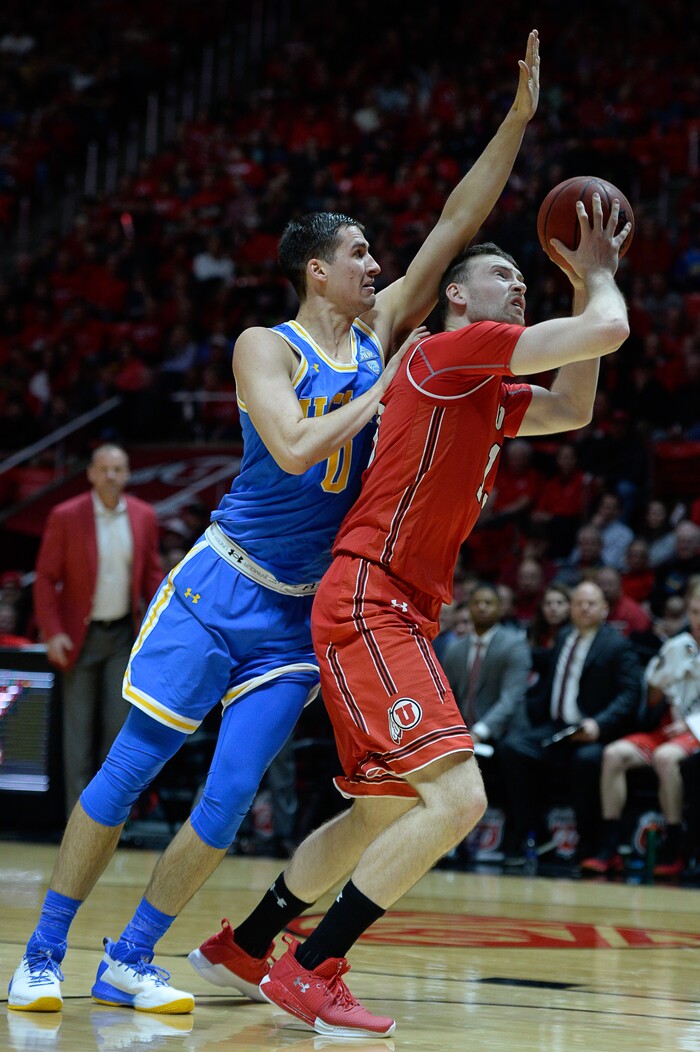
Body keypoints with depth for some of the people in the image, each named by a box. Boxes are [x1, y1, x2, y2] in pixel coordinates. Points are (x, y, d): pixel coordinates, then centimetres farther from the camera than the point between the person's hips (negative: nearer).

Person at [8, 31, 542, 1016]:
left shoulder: (379, 336, 8)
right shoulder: (266, 346, -8)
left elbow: (455, 224, 4)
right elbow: (293, 449, -25)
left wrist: (519, 118, -1)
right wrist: (385, 393, -16)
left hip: (303, 613, 5)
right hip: (219, 589, -5)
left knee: (230, 798, -3)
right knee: (129, 768, -2)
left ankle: (130, 961, 9)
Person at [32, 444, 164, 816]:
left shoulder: (144, 516, 2)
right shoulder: (65, 517, -9)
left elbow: (152, 576, 10)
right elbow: (45, 577, -5)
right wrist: (52, 632, -13)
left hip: (124, 634, 3)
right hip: (80, 635, -2)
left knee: (118, 722, 1)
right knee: (78, 726, -1)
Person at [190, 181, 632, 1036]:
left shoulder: (487, 396, 19)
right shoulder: (451, 350, -9)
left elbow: (574, 410, 30)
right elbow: (609, 330, -16)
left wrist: (589, 281, 23)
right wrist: (599, 278, 6)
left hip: (401, 615, 10)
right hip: (367, 604, -10)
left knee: (380, 816, 18)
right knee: (455, 796, -19)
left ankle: (241, 948, 31)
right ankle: (310, 968, -12)